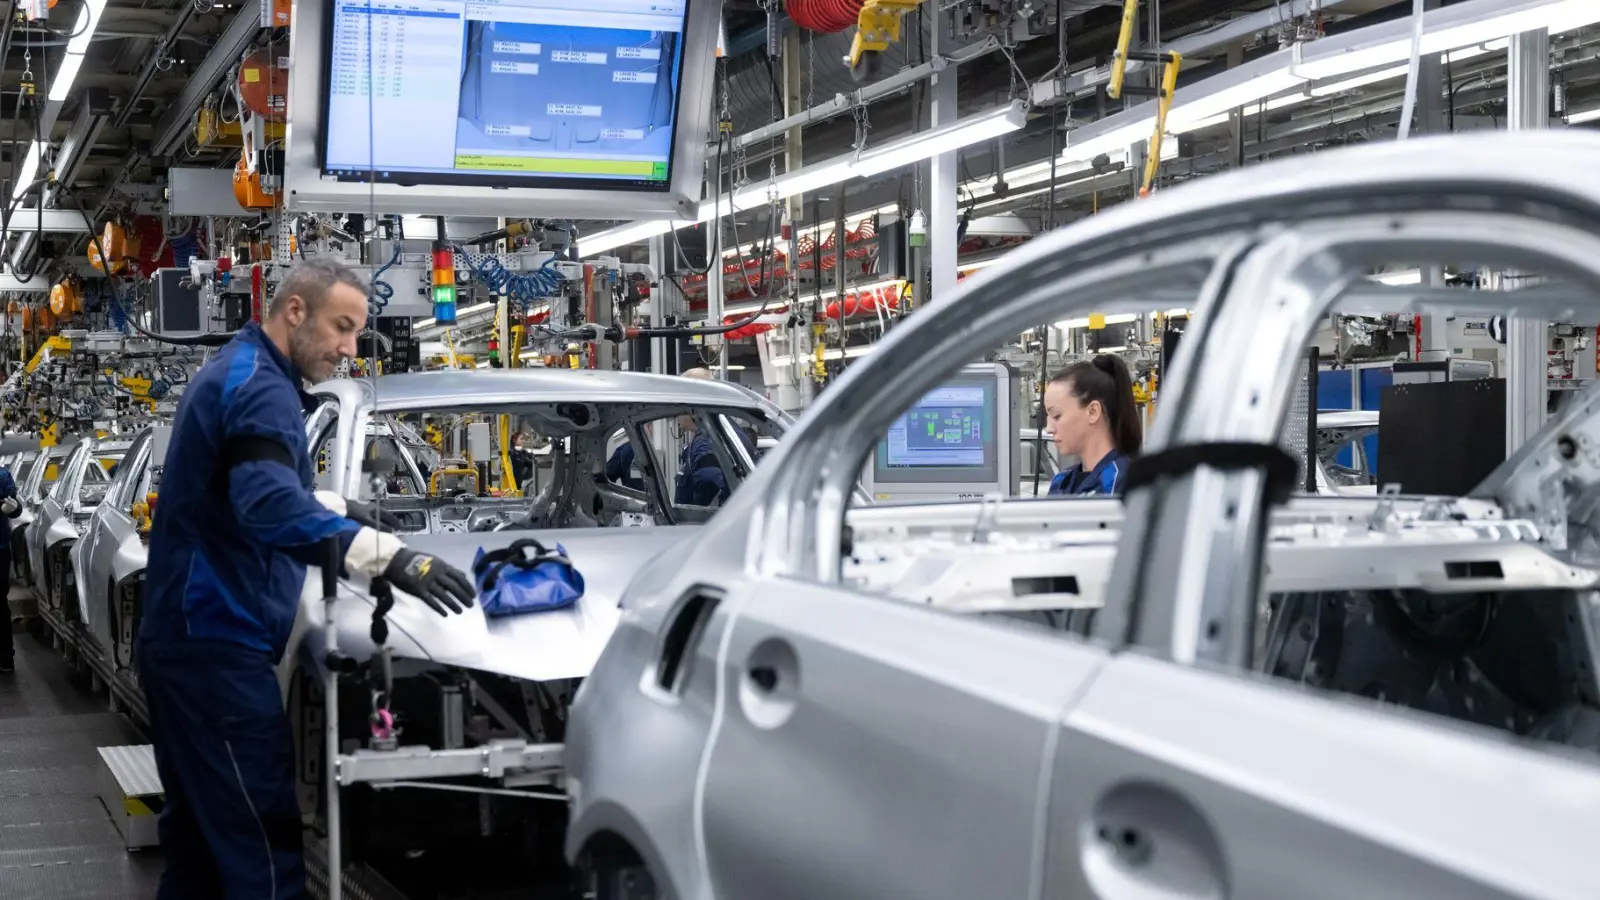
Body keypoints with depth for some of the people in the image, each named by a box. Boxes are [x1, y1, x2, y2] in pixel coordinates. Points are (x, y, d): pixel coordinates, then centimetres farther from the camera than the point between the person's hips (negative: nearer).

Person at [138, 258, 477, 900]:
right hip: (217, 645, -11)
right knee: (262, 842, -12)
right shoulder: (260, 388, -15)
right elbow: (268, 505, -33)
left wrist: (338, 508, 26)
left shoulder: (233, 374, 17)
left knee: (198, 832, 18)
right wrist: (386, 556, -41)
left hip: (184, 639, 11)